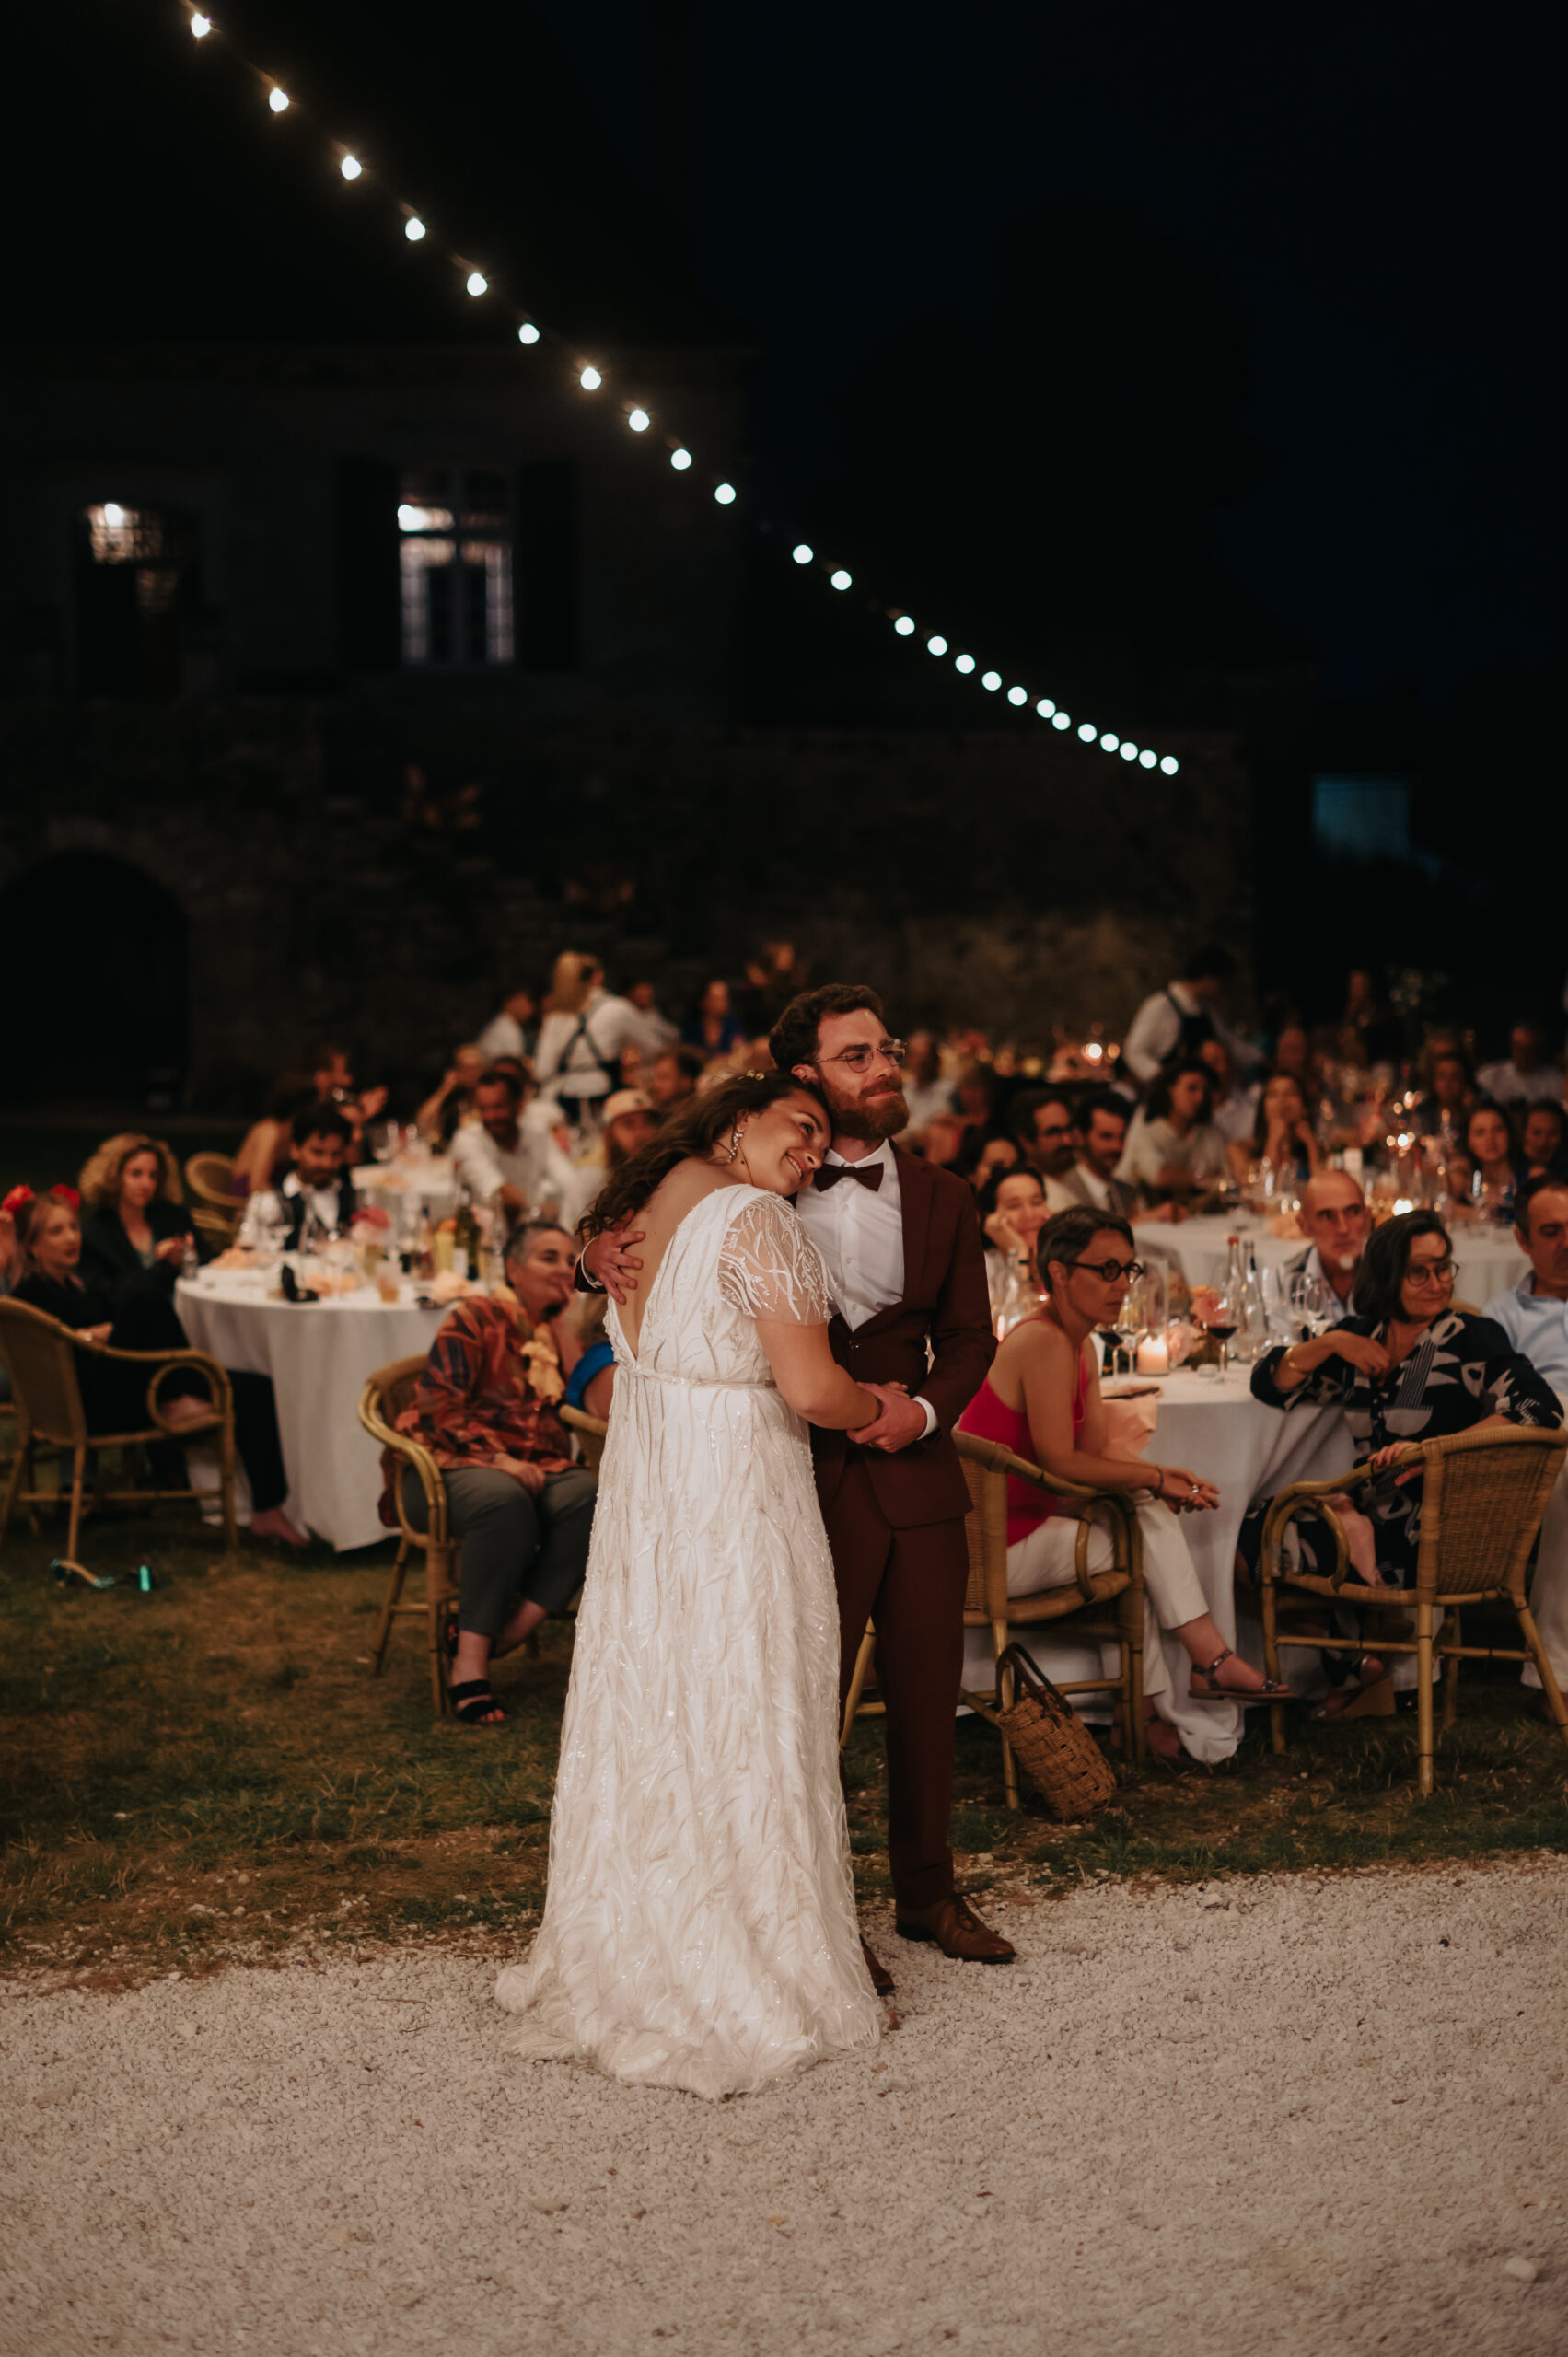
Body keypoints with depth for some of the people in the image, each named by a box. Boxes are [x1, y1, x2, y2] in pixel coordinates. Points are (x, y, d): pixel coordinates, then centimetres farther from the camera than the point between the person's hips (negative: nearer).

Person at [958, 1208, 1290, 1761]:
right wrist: (1153, 1478, -14)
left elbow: (1097, 1449, 8)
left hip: (1023, 1521, 9)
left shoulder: (1081, 1346, 12)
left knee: (1146, 1510, -2)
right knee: (1151, 1535, -10)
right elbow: (1060, 1462, -23)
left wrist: (1160, 1477, -10)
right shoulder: (1043, 1342, -21)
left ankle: (1147, 1710, -3)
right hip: (995, 1553, -9)